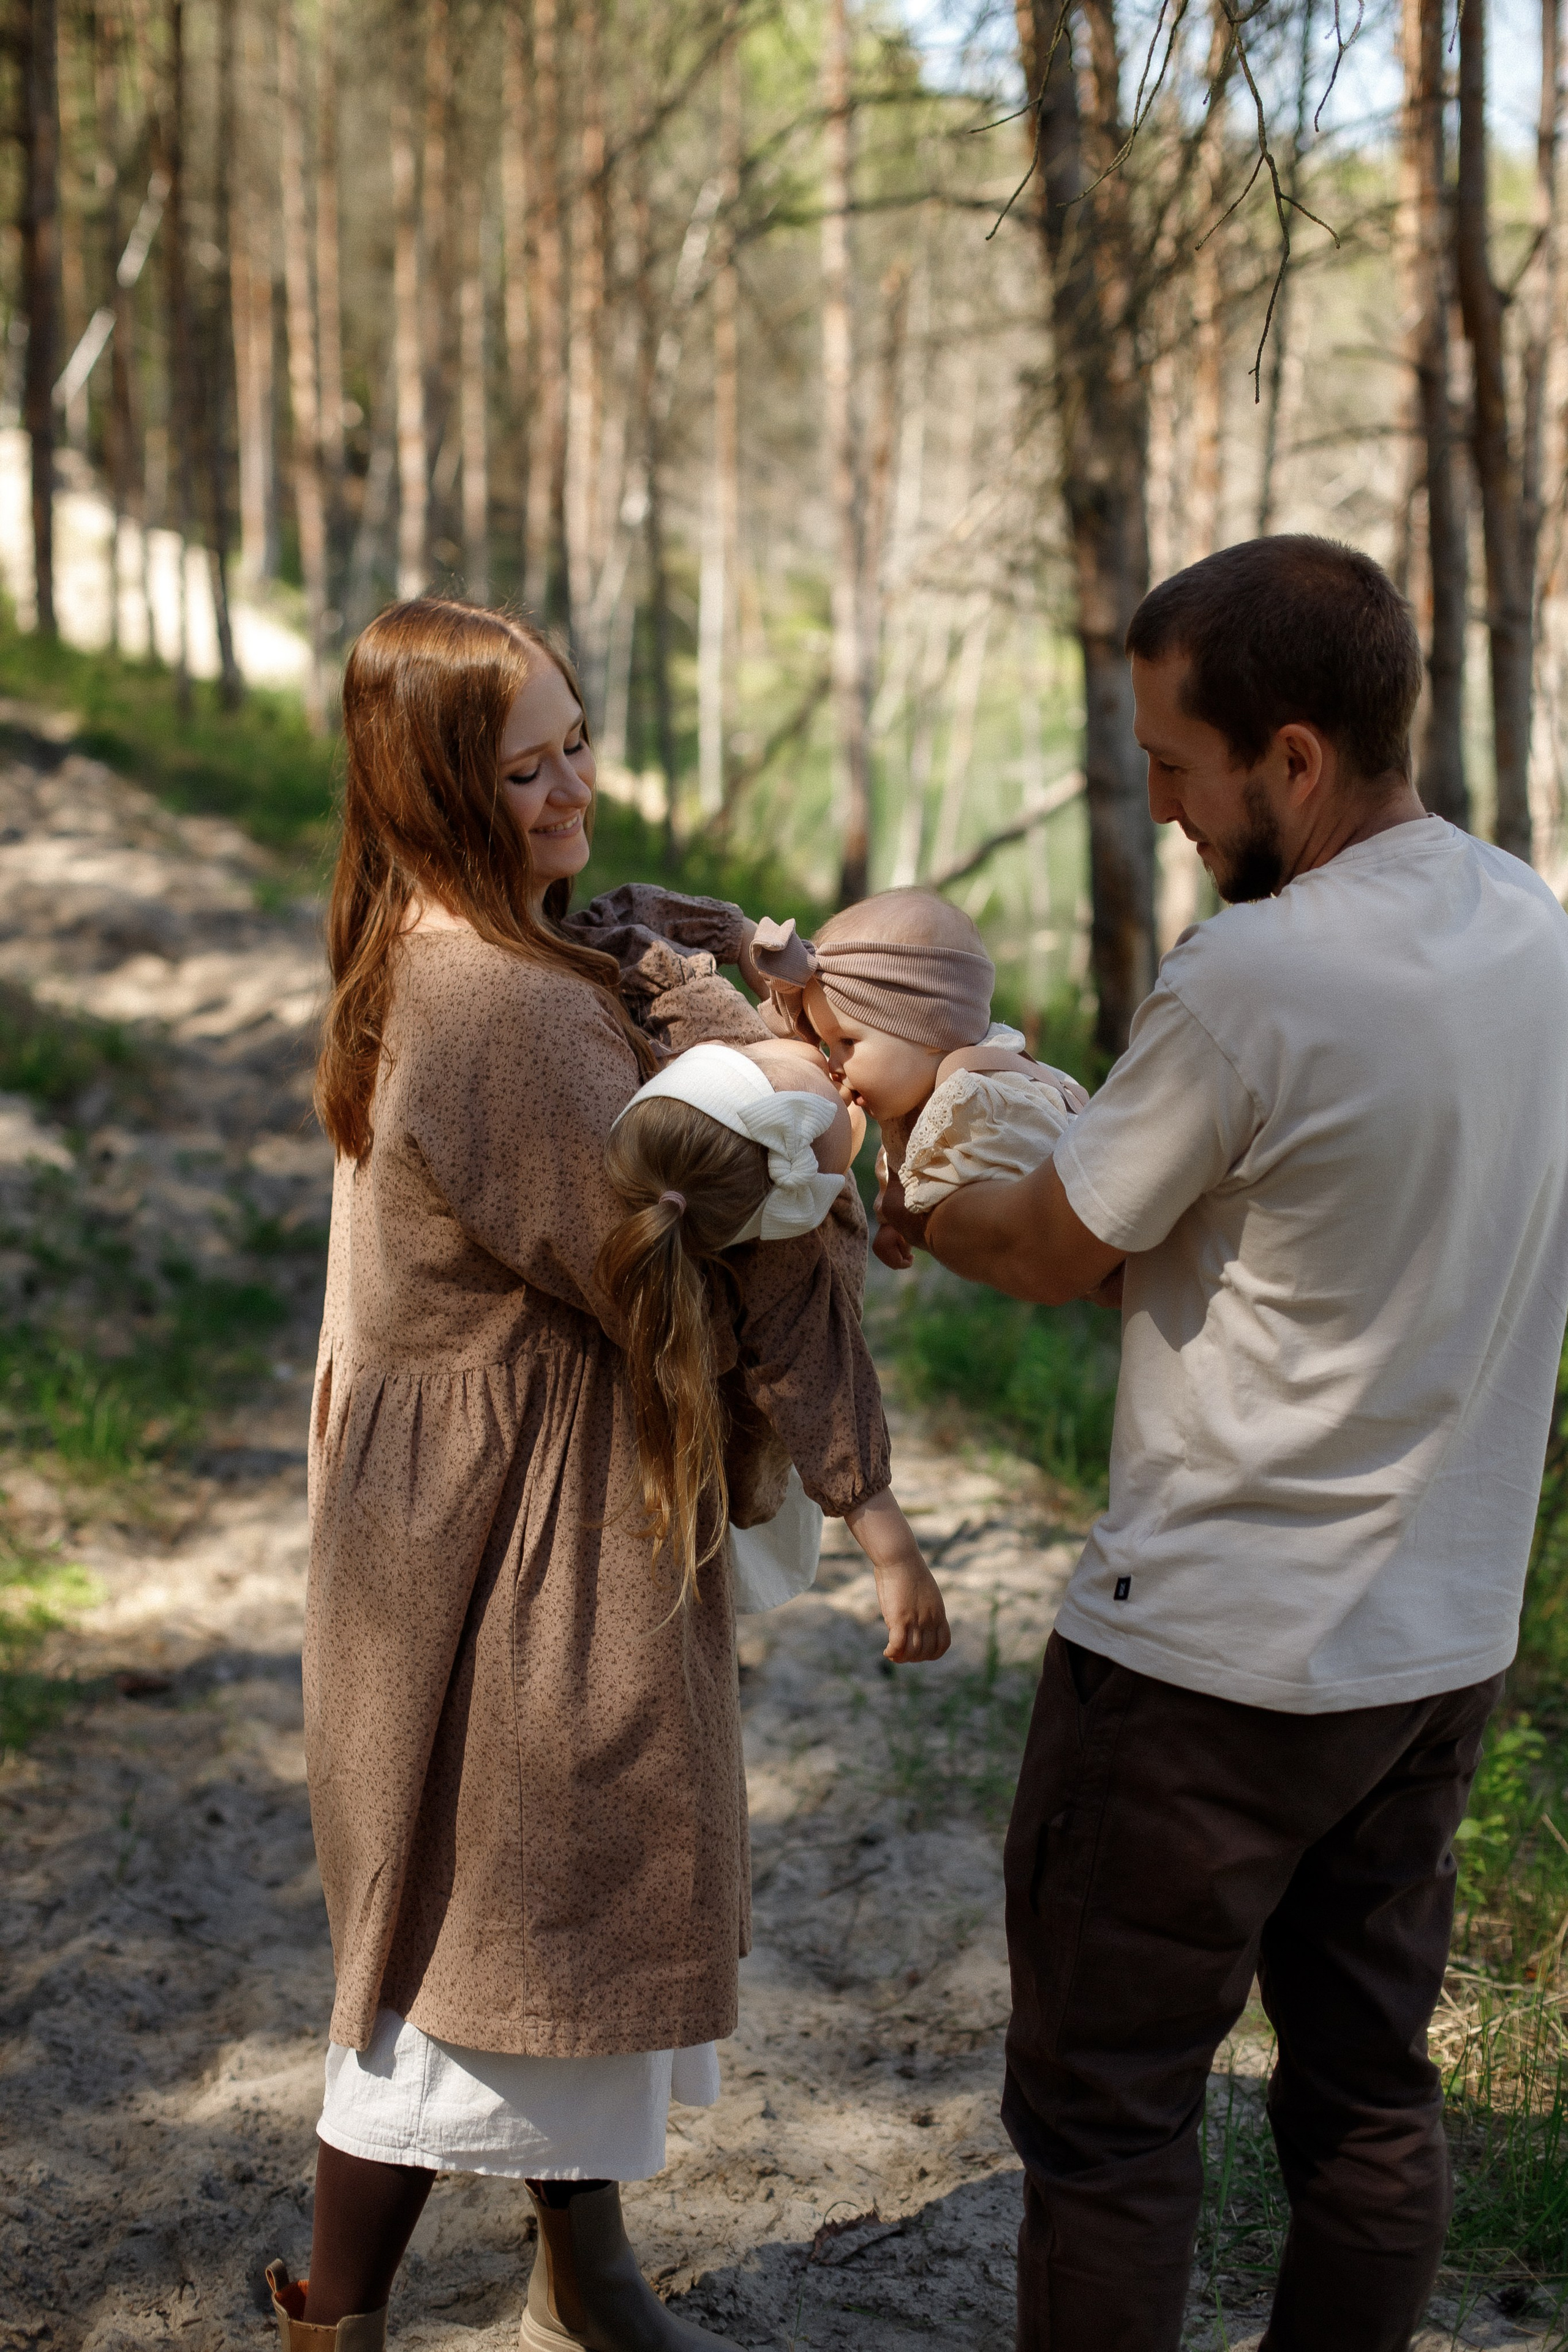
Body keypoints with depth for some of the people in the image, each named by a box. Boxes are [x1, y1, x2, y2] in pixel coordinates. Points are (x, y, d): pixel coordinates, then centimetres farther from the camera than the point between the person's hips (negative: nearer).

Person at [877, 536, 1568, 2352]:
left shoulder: (1250, 980, -23)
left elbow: (1050, 1256, -10)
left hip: (1209, 1662, -7)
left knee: (1106, 2112, 7)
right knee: (1369, 2092, 18)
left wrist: (895, 1186, 10)